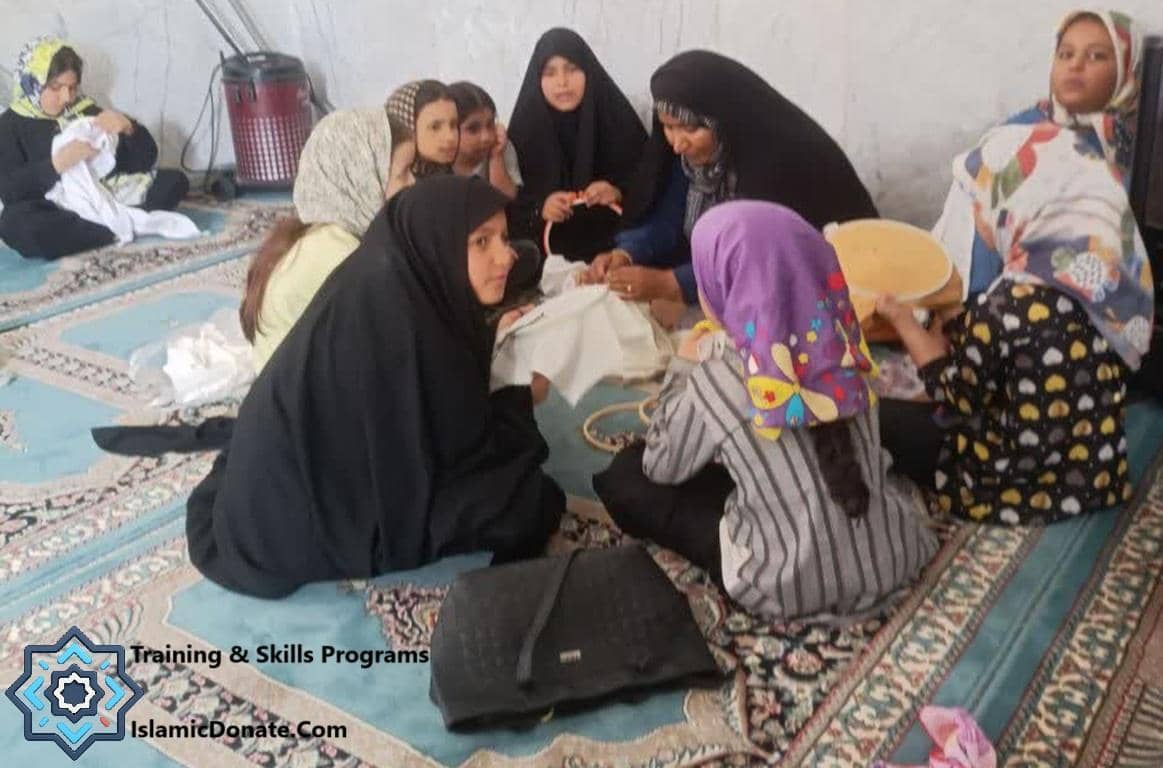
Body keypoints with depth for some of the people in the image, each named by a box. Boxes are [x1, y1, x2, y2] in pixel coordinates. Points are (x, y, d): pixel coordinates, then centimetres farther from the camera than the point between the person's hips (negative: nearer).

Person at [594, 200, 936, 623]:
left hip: (793, 588, -6)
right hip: (894, 560, 6)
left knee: (624, 476, 5)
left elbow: (660, 467, -2)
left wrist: (684, 367, 10)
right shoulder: (839, 344, -7)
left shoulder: (717, 383, -21)